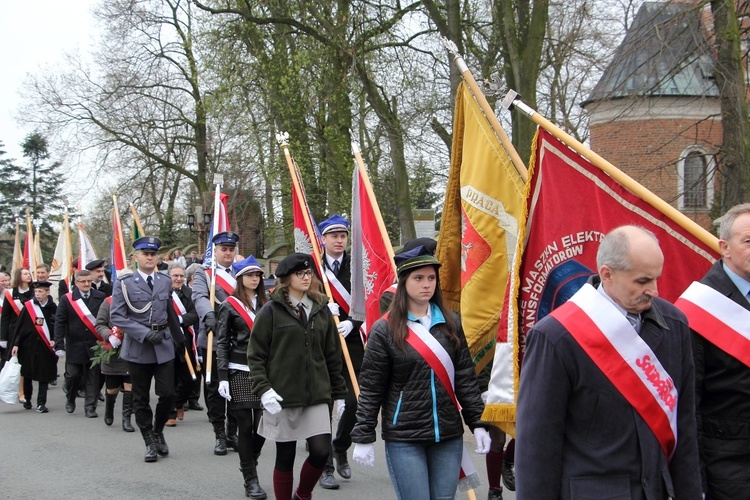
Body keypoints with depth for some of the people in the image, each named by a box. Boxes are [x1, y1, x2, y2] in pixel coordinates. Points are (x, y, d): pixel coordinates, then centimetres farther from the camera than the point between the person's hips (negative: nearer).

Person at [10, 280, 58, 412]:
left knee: (44, 375, -1)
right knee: (27, 374, 11)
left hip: (45, 347, -1)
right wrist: (16, 344, -5)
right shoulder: (28, 306, -3)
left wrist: (55, 340, -8)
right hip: (28, 346, 1)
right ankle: (27, 399, 28)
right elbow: (19, 327, -1)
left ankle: (41, 403, 3)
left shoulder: (53, 308, -2)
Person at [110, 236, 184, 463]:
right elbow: (116, 316, -8)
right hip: (137, 348, -2)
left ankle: (158, 431, 22)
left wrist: (179, 339, 22)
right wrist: (144, 333, -16)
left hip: (164, 346, 2)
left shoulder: (166, 281, 9)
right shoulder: (124, 283, -3)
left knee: (168, 394, -4)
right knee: (141, 399, 5)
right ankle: (150, 443, 17)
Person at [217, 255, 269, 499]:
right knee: (246, 426, -2)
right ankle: (250, 480, 6)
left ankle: (248, 462, 27)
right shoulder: (230, 306, 1)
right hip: (239, 372, -3)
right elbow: (221, 343, -1)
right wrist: (223, 377, -9)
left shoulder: (266, 304, 11)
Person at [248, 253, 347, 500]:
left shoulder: (321, 310, 10)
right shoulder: (271, 311, -2)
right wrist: (263, 389, -13)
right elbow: (255, 356, -2)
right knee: (285, 457, 3)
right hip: (283, 396, -3)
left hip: (317, 396, 3)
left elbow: (332, 355, 14)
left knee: (321, 451, -7)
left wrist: (338, 393, 14)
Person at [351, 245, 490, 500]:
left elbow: (466, 378, 9)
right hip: (404, 439, -3)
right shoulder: (384, 329, -3)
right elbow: (370, 389, -3)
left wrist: (478, 422, 4)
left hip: (449, 436, 4)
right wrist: (363, 437, -6)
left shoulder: (450, 323, 8)